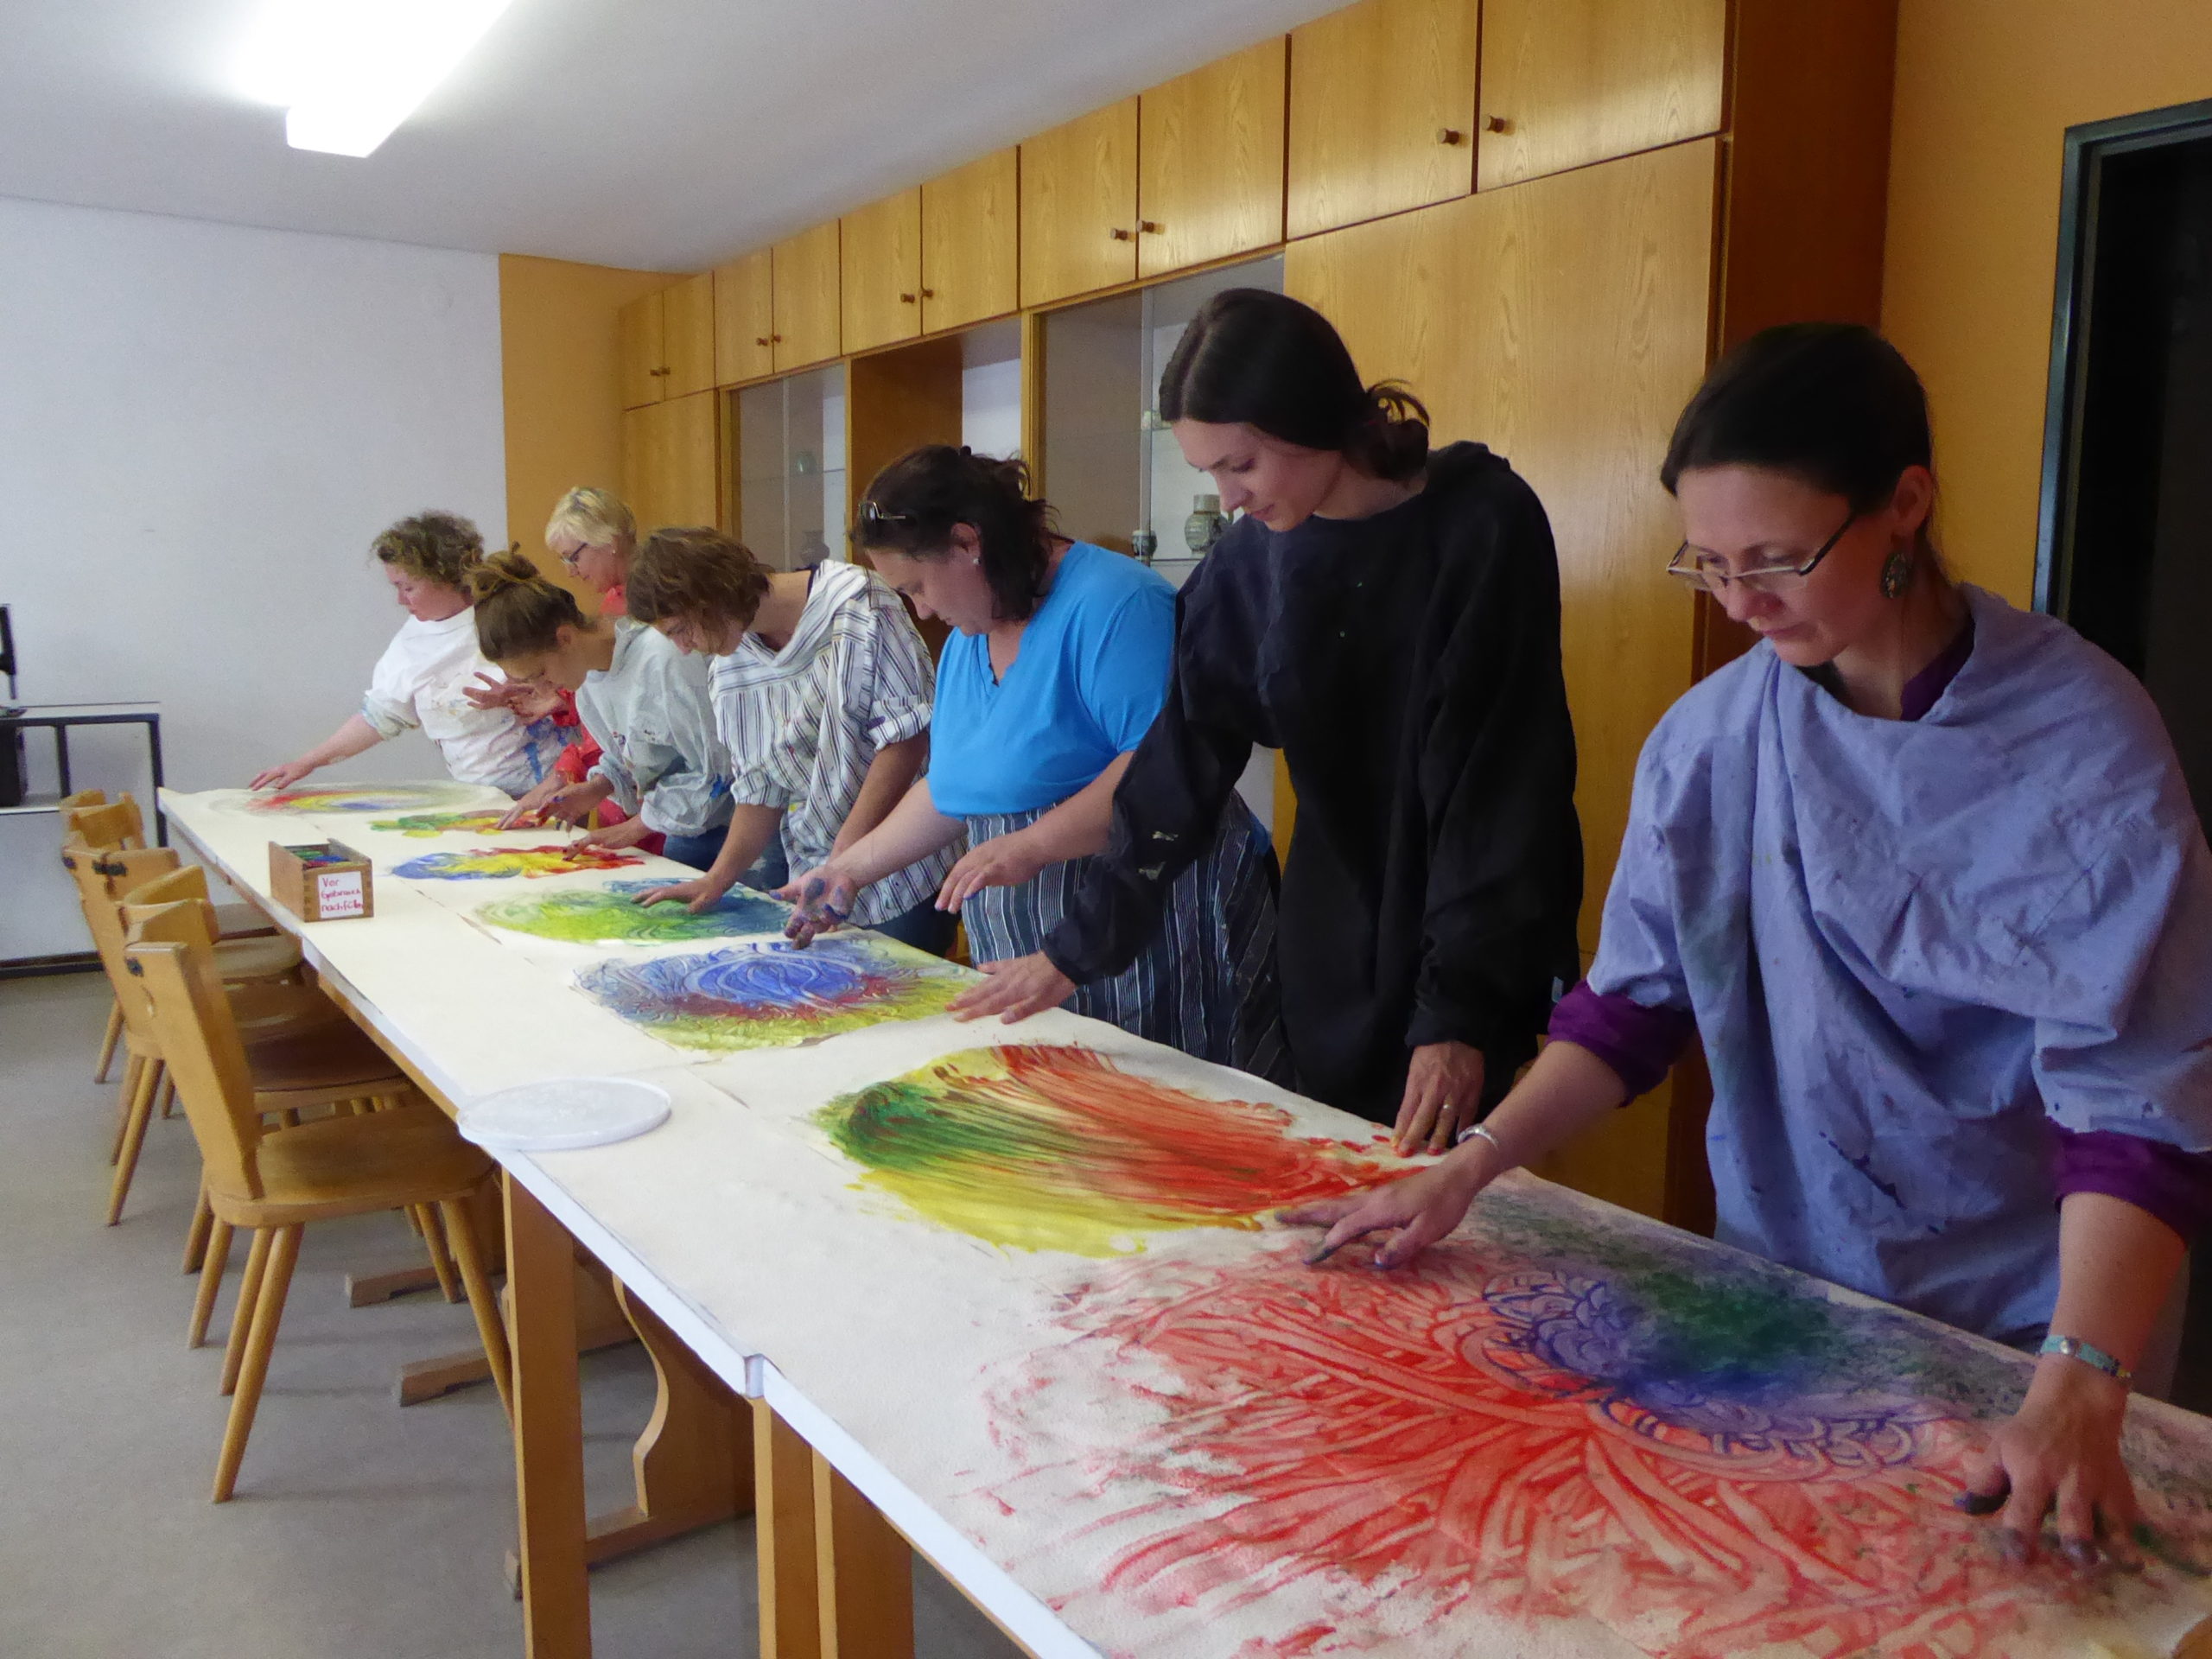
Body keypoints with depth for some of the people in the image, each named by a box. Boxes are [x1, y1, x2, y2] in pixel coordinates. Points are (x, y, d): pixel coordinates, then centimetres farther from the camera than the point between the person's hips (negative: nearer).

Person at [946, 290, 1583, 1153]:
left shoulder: (1481, 527, -14)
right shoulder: (1250, 559, -2)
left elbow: (1501, 786, -18)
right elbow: (1180, 766, 2)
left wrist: (1462, 1011, -23)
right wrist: (1076, 950, 4)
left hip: (1479, 961, -4)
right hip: (1332, 969, 4)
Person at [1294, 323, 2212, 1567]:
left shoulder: (2084, 740, -19)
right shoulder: (1714, 732, -10)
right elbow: (1634, 1002, -4)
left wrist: (2078, 1391, -34)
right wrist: (1470, 1170, -15)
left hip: (2016, 1323, -3)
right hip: (1776, 1280, 3)